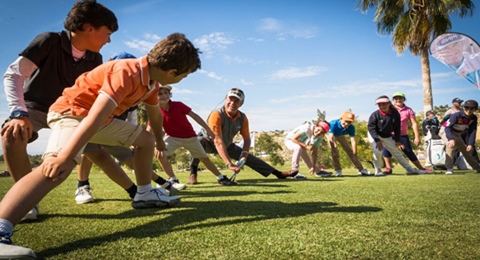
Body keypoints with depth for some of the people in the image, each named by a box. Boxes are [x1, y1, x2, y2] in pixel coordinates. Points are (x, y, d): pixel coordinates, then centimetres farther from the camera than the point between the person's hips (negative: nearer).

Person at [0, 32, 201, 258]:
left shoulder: (152, 80, 2)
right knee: (55, 168, -35)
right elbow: (95, 116, -37)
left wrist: (159, 141, 37)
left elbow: (155, 113, 22)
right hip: (72, 112, -10)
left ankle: (145, 194, 24)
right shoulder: (127, 73, -29)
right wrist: (65, 157, -39)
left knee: (146, 140, 14)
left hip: (102, 119, 10)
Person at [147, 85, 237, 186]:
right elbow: (149, 130, -13)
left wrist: (208, 129, -13)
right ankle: (173, 179, -5)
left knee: (204, 158, 8)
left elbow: (194, 115, -11)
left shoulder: (178, 105, -16)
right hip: (172, 137, 0)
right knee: (160, 154, -24)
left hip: (190, 137, 0)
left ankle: (221, 178, 21)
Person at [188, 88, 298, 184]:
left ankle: (278, 173, 12)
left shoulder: (243, 118, -15)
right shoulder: (217, 114, -35)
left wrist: (243, 156, -24)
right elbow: (218, 141, -42)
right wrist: (229, 163, -49)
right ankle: (193, 174, -27)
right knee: (199, 141, -39)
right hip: (209, 143, -5)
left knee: (249, 158, 2)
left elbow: (247, 139, -7)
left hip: (227, 145, 5)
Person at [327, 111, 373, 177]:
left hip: (340, 135, 4)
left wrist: (354, 154, -37)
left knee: (350, 151, 5)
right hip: (330, 134, -4)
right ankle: (338, 170, 1)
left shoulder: (351, 127, -31)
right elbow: (331, 137, -47)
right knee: (334, 151, -19)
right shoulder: (334, 124, -42)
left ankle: (361, 169, 13)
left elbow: (353, 140, -32)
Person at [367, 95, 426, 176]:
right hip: (375, 136, -4)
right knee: (378, 151, -26)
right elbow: (371, 128, -23)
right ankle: (378, 170, -5)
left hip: (387, 137, 4)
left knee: (397, 152, 12)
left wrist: (397, 141, -7)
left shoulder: (395, 114, -12)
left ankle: (410, 169, 22)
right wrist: (377, 140, -32)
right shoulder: (375, 115, -23)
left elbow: (397, 128, -5)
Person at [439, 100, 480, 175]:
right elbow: (448, 128, -37)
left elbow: (472, 132, -12)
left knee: (466, 150, 13)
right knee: (451, 145, -33)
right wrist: (451, 139, -53)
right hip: (446, 132, -6)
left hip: (457, 135, 6)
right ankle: (449, 169, -31)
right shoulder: (456, 115, -30)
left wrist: (470, 144, -25)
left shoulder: (474, 118, -12)